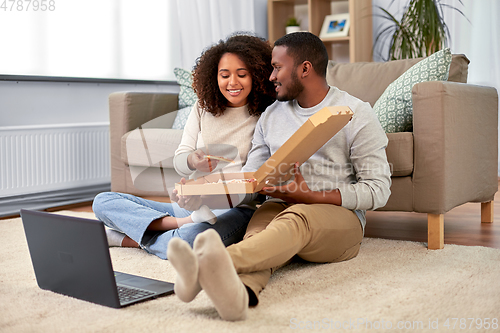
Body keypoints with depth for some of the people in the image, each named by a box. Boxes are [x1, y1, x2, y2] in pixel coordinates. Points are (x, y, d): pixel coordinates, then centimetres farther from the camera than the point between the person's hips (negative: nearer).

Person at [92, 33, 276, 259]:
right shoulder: (202, 109, 14)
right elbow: (179, 162, 5)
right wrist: (193, 161, -20)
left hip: (235, 209, -5)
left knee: (191, 238, -41)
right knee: (103, 202, -6)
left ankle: (130, 239, -15)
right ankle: (179, 224, -21)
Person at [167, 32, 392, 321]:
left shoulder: (356, 114, 1)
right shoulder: (271, 116, 18)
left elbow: (379, 189, -4)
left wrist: (312, 197, -16)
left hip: (340, 215, -3)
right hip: (280, 207, 4)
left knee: (295, 218, -38)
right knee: (261, 224, -34)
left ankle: (218, 263, -66)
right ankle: (238, 290, -67)